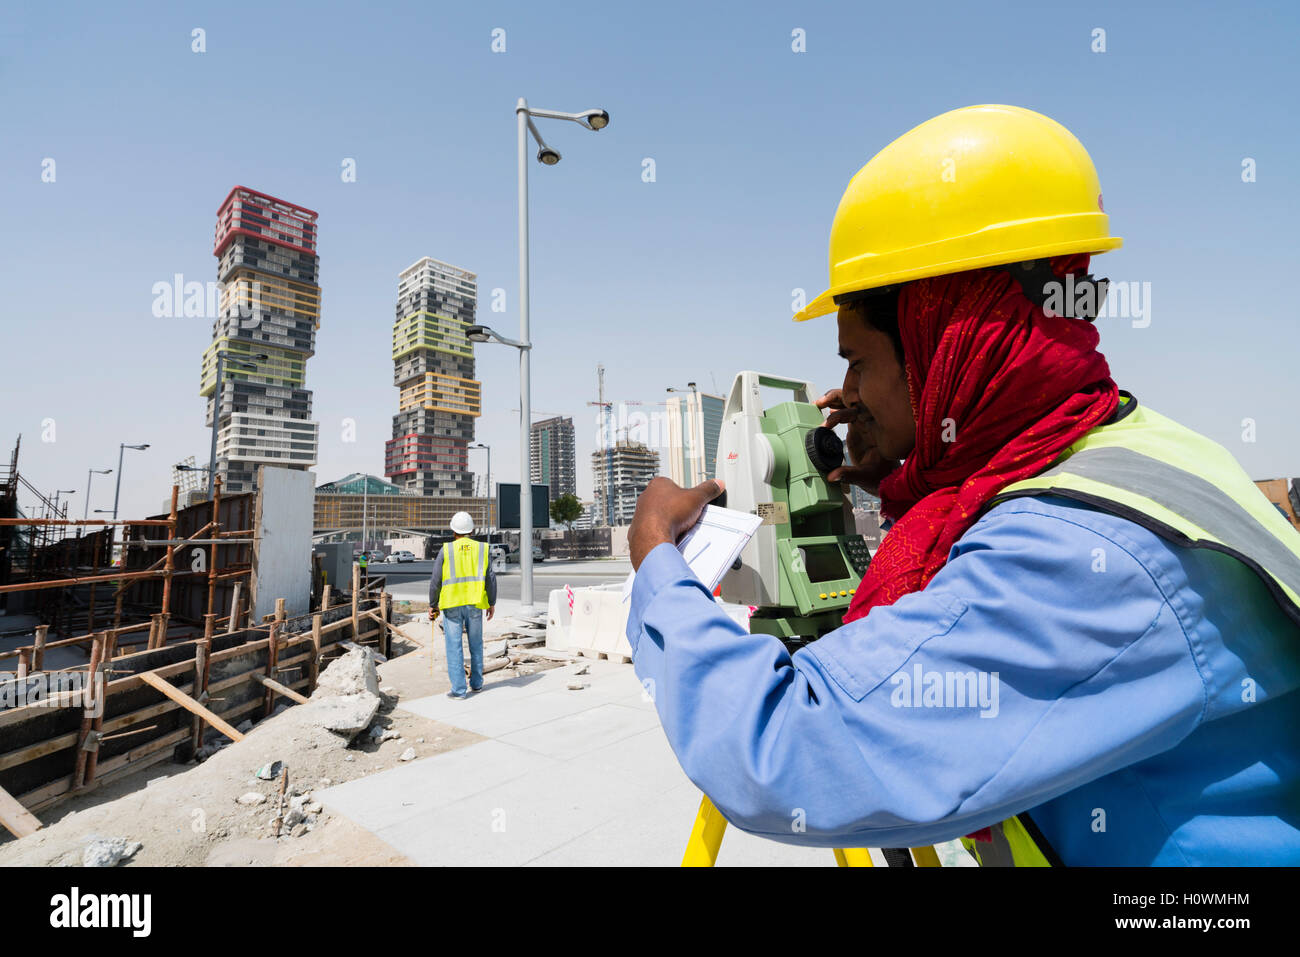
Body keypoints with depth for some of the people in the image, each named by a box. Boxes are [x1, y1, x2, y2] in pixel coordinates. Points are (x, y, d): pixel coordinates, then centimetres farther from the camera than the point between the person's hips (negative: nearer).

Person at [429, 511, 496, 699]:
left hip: (452, 605, -2)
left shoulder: (446, 550, -1)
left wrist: (433, 605, 8)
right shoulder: (482, 549, 3)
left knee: (454, 647, 2)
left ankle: (458, 689, 2)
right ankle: (476, 684, 25)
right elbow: (490, 579, 2)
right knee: (476, 644, 15)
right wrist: (492, 603, 12)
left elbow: (436, 581, -2)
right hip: (475, 604, 2)